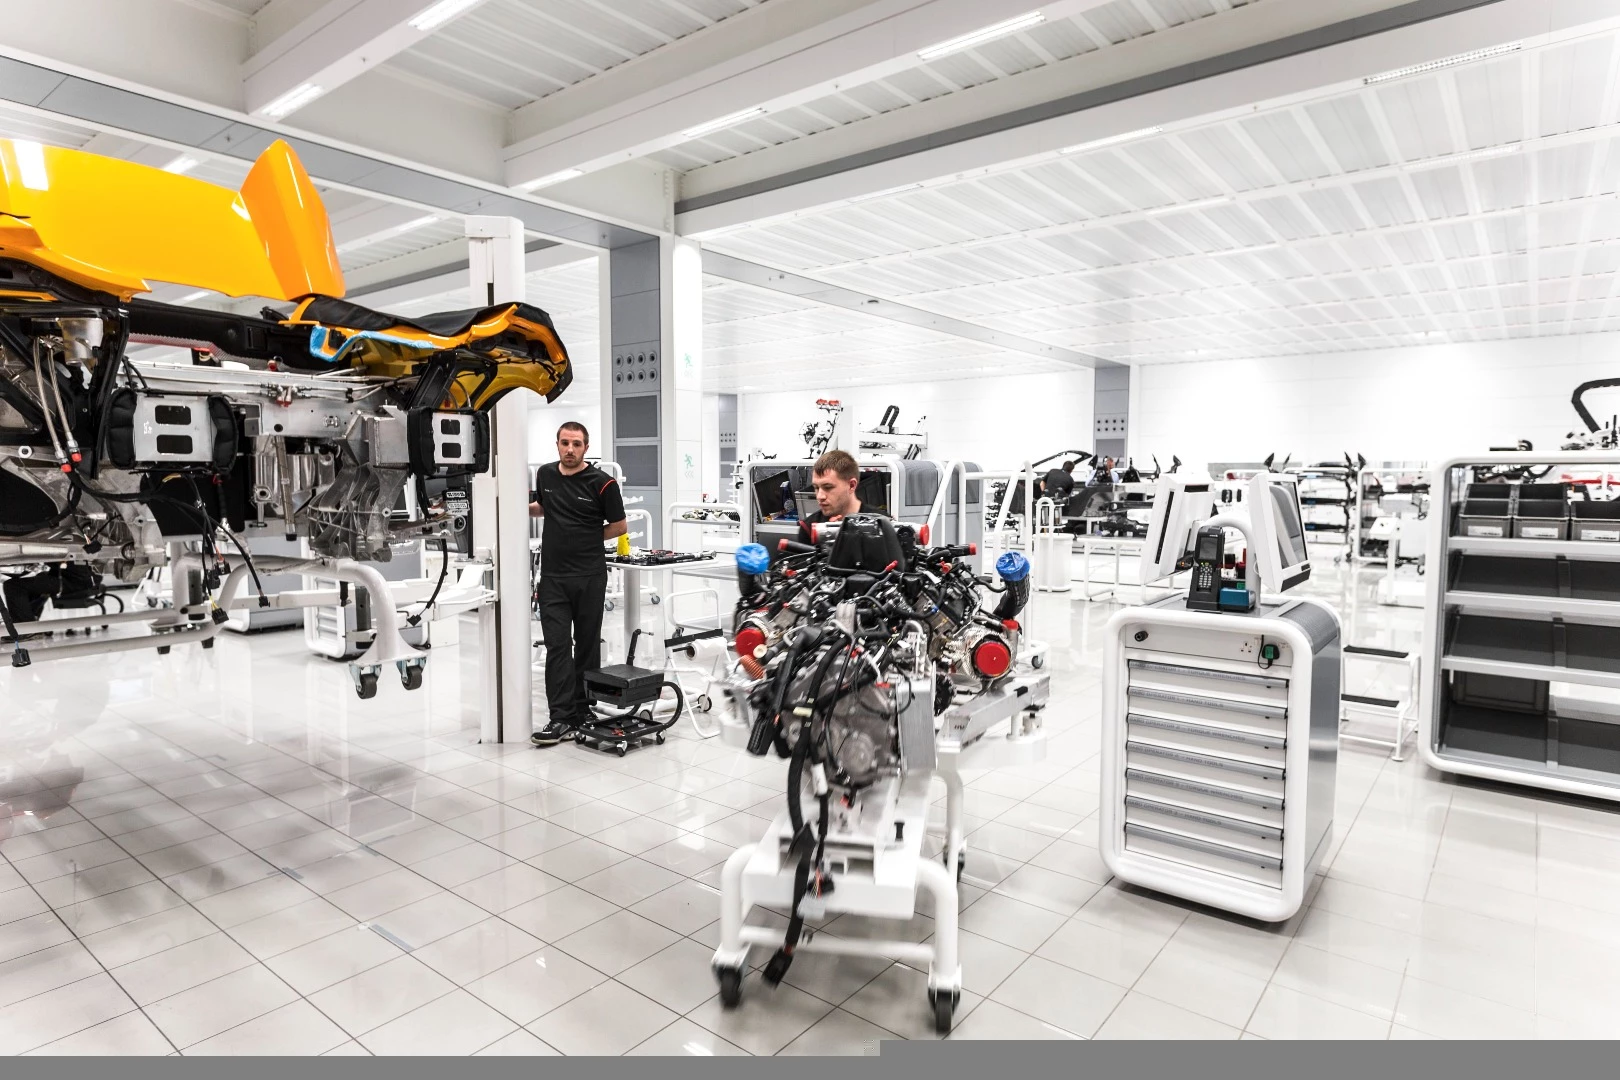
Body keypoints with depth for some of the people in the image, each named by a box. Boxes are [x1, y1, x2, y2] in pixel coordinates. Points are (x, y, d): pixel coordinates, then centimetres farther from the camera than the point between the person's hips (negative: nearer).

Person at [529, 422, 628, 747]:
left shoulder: (602, 483, -8)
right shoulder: (544, 475, 7)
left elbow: (619, 526, -1)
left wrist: (585, 538, 1)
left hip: (589, 576, -3)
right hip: (553, 576, 3)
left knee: (587, 644, 8)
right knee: (557, 645, -2)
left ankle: (583, 711, 20)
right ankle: (561, 717, -2)